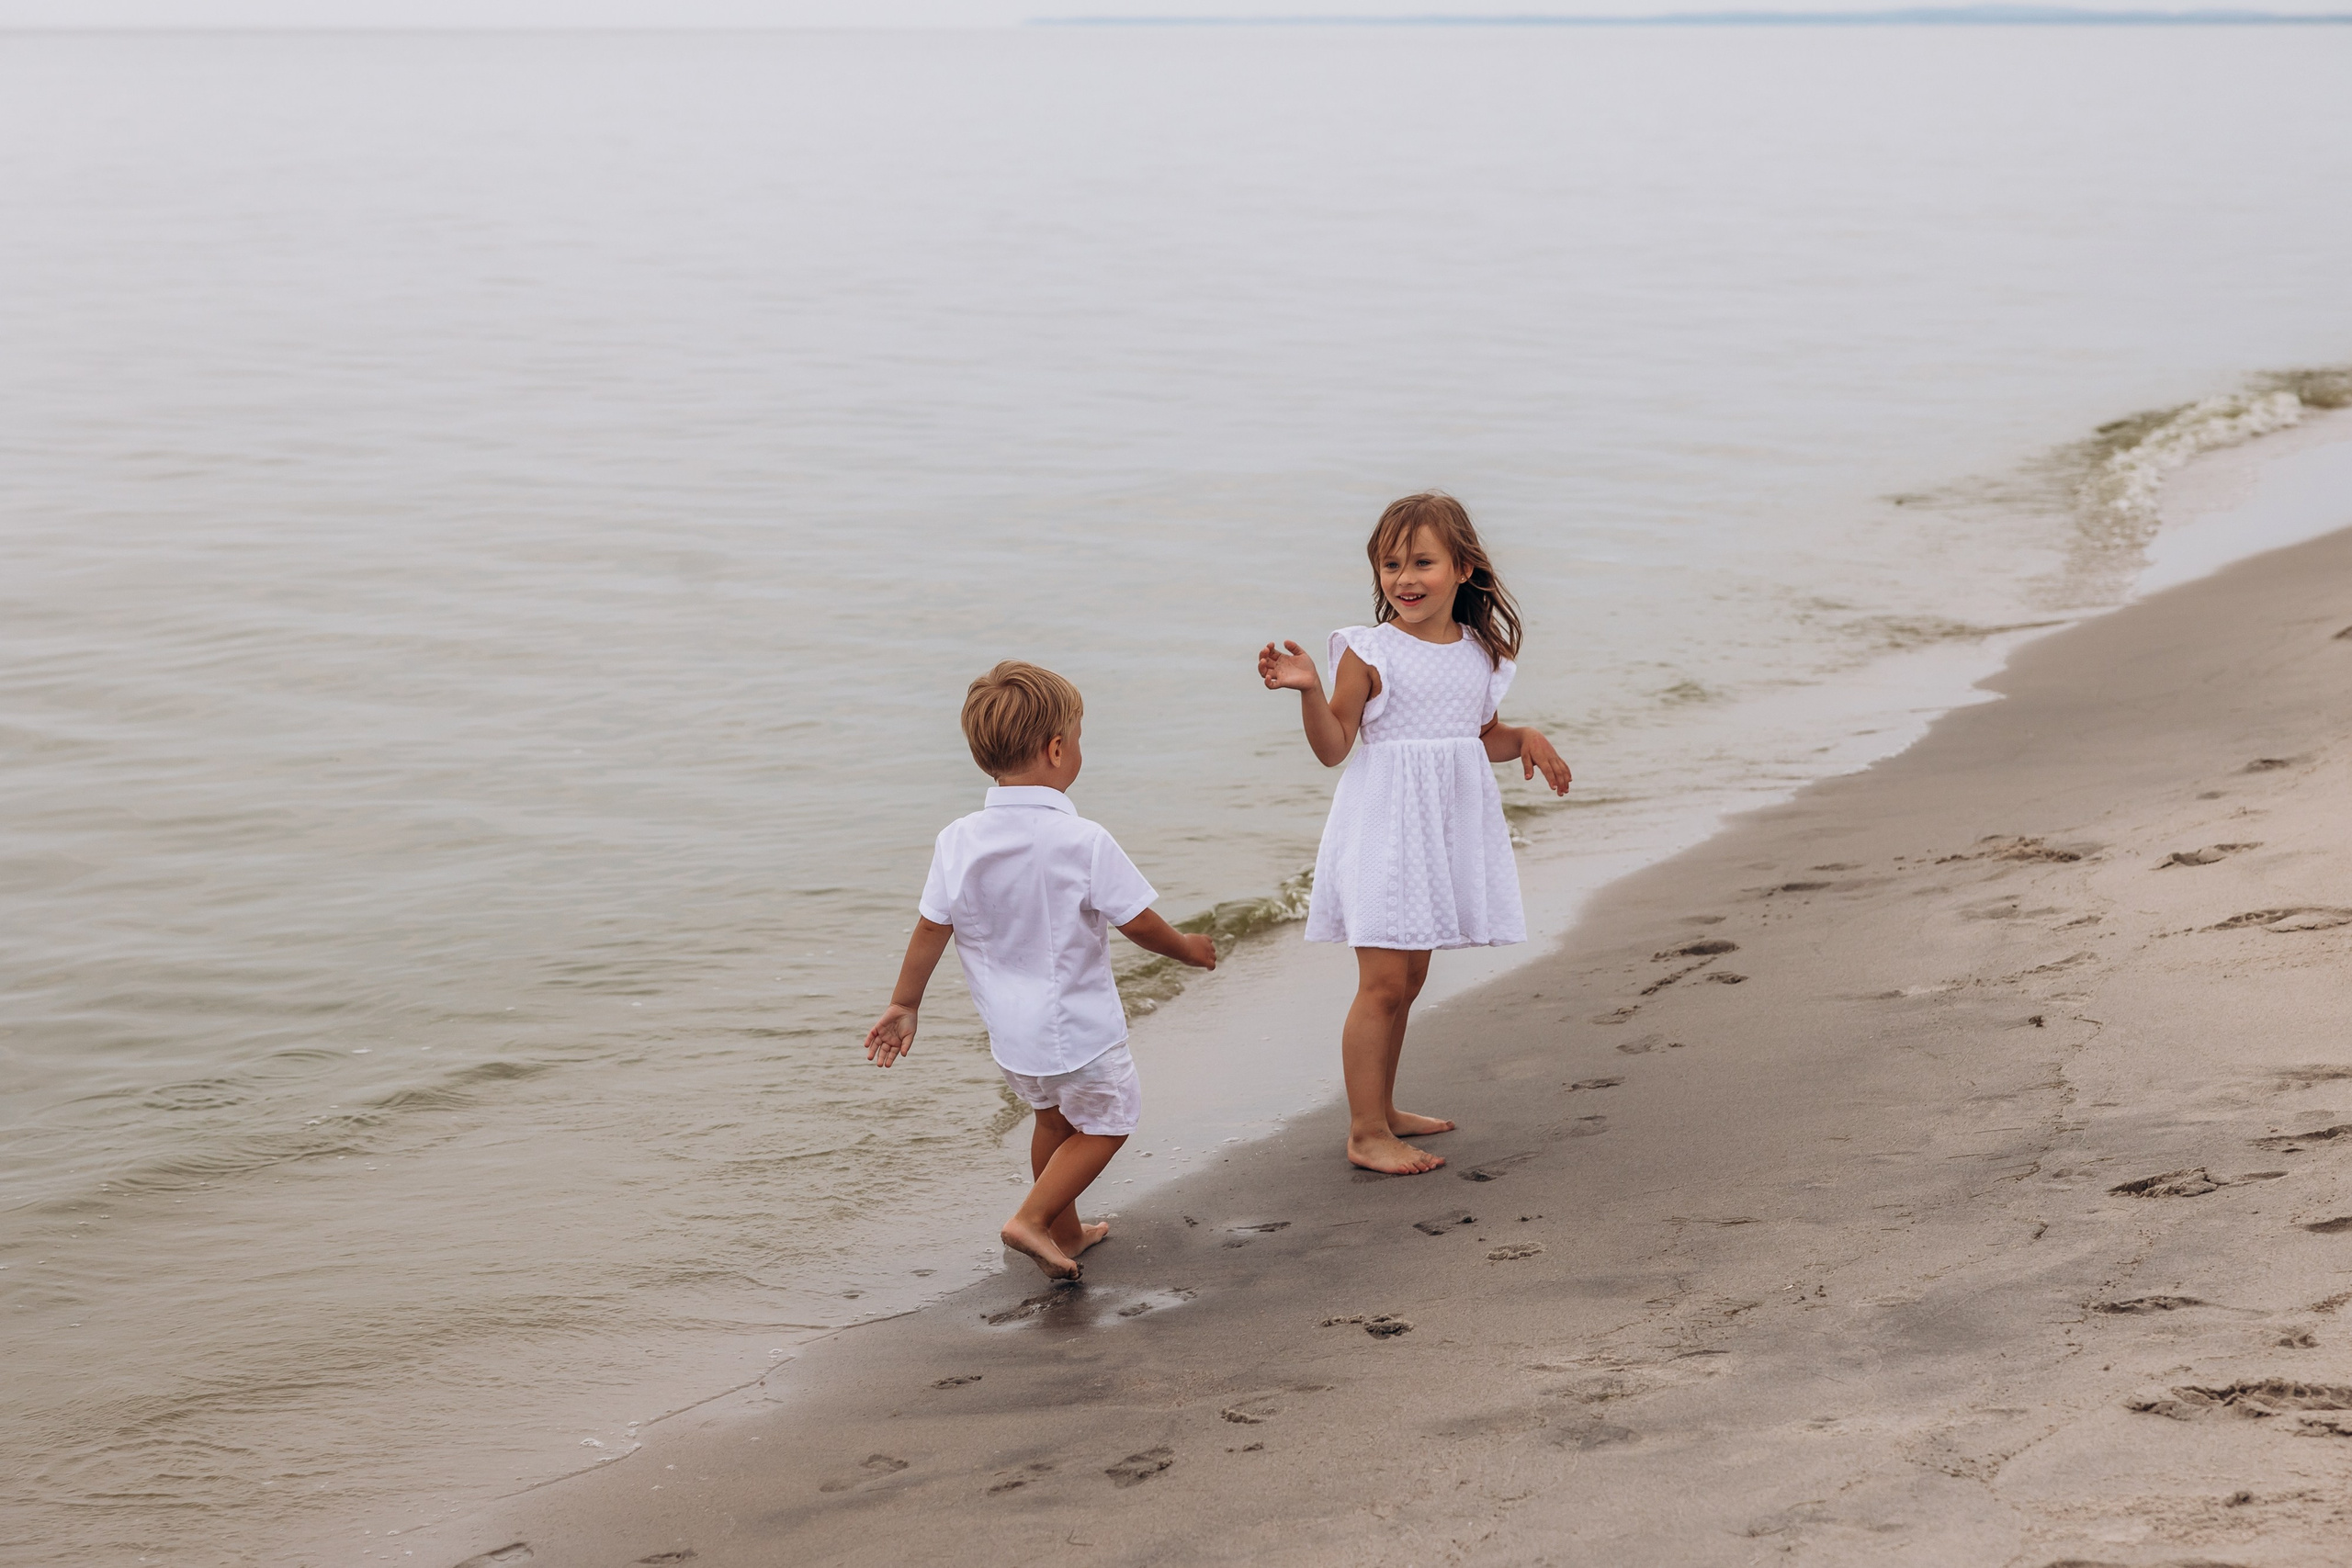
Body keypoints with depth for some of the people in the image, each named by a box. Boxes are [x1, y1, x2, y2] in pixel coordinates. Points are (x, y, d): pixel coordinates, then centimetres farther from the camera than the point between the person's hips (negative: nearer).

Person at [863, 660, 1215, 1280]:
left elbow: (931, 930, -4)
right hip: (1078, 1026, -6)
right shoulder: (1084, 844, -22)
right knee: (1106, 1123, 15)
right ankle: (1032, 1219, 4)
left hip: (1008, 1028, 6)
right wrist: (1187, 949, 5)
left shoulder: (958, 842, -10)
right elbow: (1138, 924, -15)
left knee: (1052, 1117, 26)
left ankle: (1066, 1231, 38)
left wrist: (903, 1005, 8)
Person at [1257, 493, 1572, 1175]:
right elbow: (1333, 747, -10)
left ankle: (1383, 1109, 29)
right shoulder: (1369, 653, -9)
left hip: (1445, 828, 6)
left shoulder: (1482, 654, 6)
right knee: (1384, 982, -9)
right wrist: (1309, 690, -25)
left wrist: (1526, 739, 0)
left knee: (1408, 979, 15)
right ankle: (1366, 1133, -2)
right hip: (1385, 828, -6)